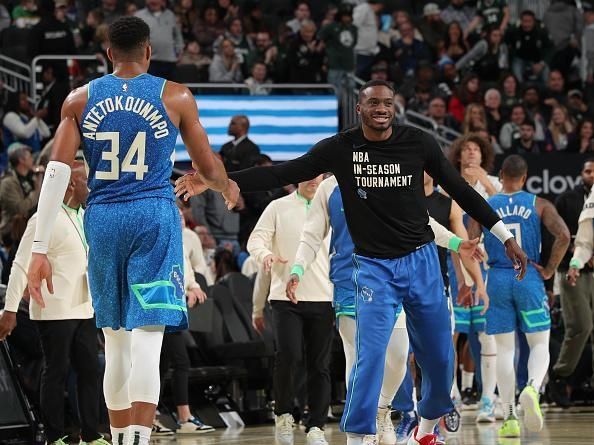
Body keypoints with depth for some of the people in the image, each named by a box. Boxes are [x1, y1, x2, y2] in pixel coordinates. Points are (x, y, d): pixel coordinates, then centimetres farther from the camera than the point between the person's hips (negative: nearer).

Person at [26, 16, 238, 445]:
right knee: (146, 341, -9)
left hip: (102, 219, 3)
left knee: (116, 342, 15)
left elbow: (56, 173, -1)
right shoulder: (176, 97, 2)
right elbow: (209, 167, 8)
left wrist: (40, 249, -2)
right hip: (154, 216, -3)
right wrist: (229, 187, 33)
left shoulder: (80, 100, 6)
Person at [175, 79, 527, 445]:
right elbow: (281, 174, -7)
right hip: (373, 267, -2)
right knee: (370, 356, -17)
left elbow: (460, 189, 4)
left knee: (440, 358, 8)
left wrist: (506, 236, 6)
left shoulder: (419, 143, -5)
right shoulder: (340, 149, -7)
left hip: (421, 260, 2)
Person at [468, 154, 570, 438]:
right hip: (529, 278, -1)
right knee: (540, 344, 7)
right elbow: (563, 236, -13)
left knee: (504, 349, 7)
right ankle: (532, 388, -25)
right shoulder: (539, 205, 1)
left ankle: (510, 418, 2)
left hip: (497, 279, 1)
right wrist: (549, 270, -3)